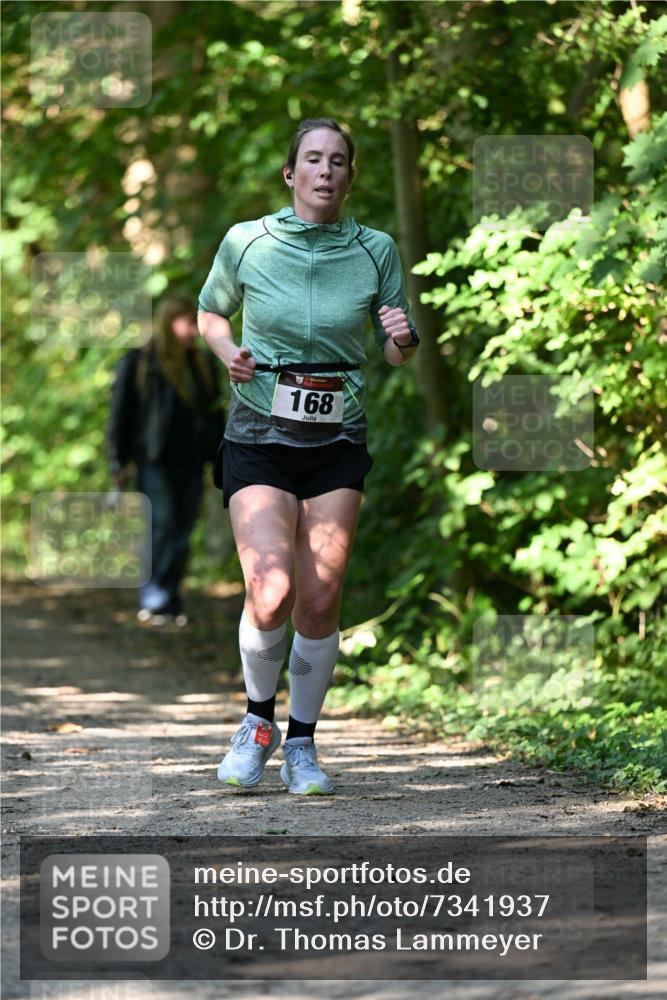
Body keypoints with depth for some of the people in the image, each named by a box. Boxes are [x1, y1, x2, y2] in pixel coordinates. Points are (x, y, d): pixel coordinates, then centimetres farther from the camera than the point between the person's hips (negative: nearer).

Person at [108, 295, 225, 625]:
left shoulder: (204, 365, 16)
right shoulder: (139, 363, 0)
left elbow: (214, 413, 21)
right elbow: (120, 412, 0)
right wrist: (119, 461, -4)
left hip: (190, 463, 5)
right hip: (156, 462, -5)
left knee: (181, 535, 1)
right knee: (163, 526, -14)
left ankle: (171, 601, 6)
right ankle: (153, 598, -11)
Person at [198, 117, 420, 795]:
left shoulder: (376, 251, 0)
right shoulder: (245, 243, -3)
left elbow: (399, 354, 10)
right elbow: (210, 312, 15)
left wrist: (401, 340, -14)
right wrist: (228, 352, -6)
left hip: (337, 445, 2)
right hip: (259, 439, -1)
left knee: (320, 603, -3)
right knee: (271, 594, -16)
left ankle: (301, 745, 16)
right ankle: (257, 722, 10)